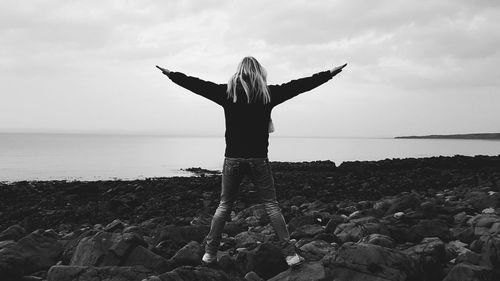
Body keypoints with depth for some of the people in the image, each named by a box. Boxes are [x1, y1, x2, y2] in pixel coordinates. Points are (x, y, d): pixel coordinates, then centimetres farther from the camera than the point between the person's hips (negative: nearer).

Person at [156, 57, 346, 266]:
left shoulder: (227, 92, 1)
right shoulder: (268, 93, -1)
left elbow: (196, 84, 9)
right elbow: (301, 84, 5)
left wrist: (170, 74, 23)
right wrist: (330, 74, 13)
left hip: (233, 159, 1)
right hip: (258, 159, -1)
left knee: (224, 205, 12)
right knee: (271, 205, 5)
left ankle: (209, 252, 14)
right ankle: (290, 253, 3)